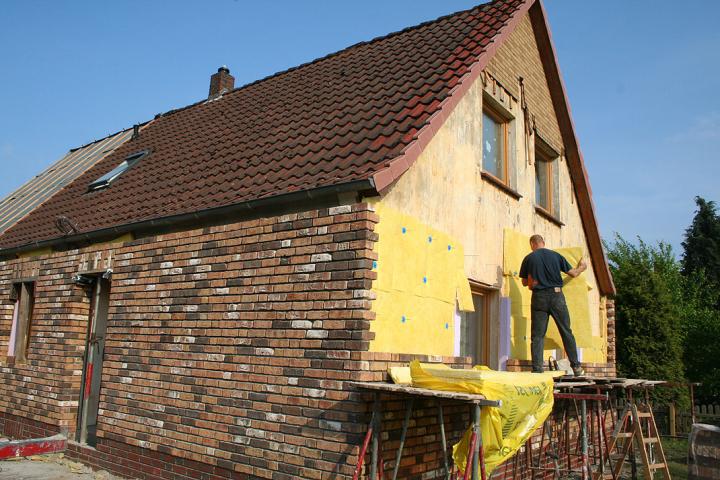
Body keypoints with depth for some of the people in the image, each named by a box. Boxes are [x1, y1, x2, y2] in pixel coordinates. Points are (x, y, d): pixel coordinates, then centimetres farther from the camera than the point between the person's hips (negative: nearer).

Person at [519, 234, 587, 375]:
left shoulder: (529, 259, 3)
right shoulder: (556, 256, 4)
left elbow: (524, 282, 10)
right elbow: (573, 274, 10)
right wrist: (582, 267, 31)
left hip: (539, 297, -1)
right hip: (556, 295, 1)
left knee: (537, 335, 2)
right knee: (567, 332, 11)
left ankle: (537, 370, -3)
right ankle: (576, 367, 15)